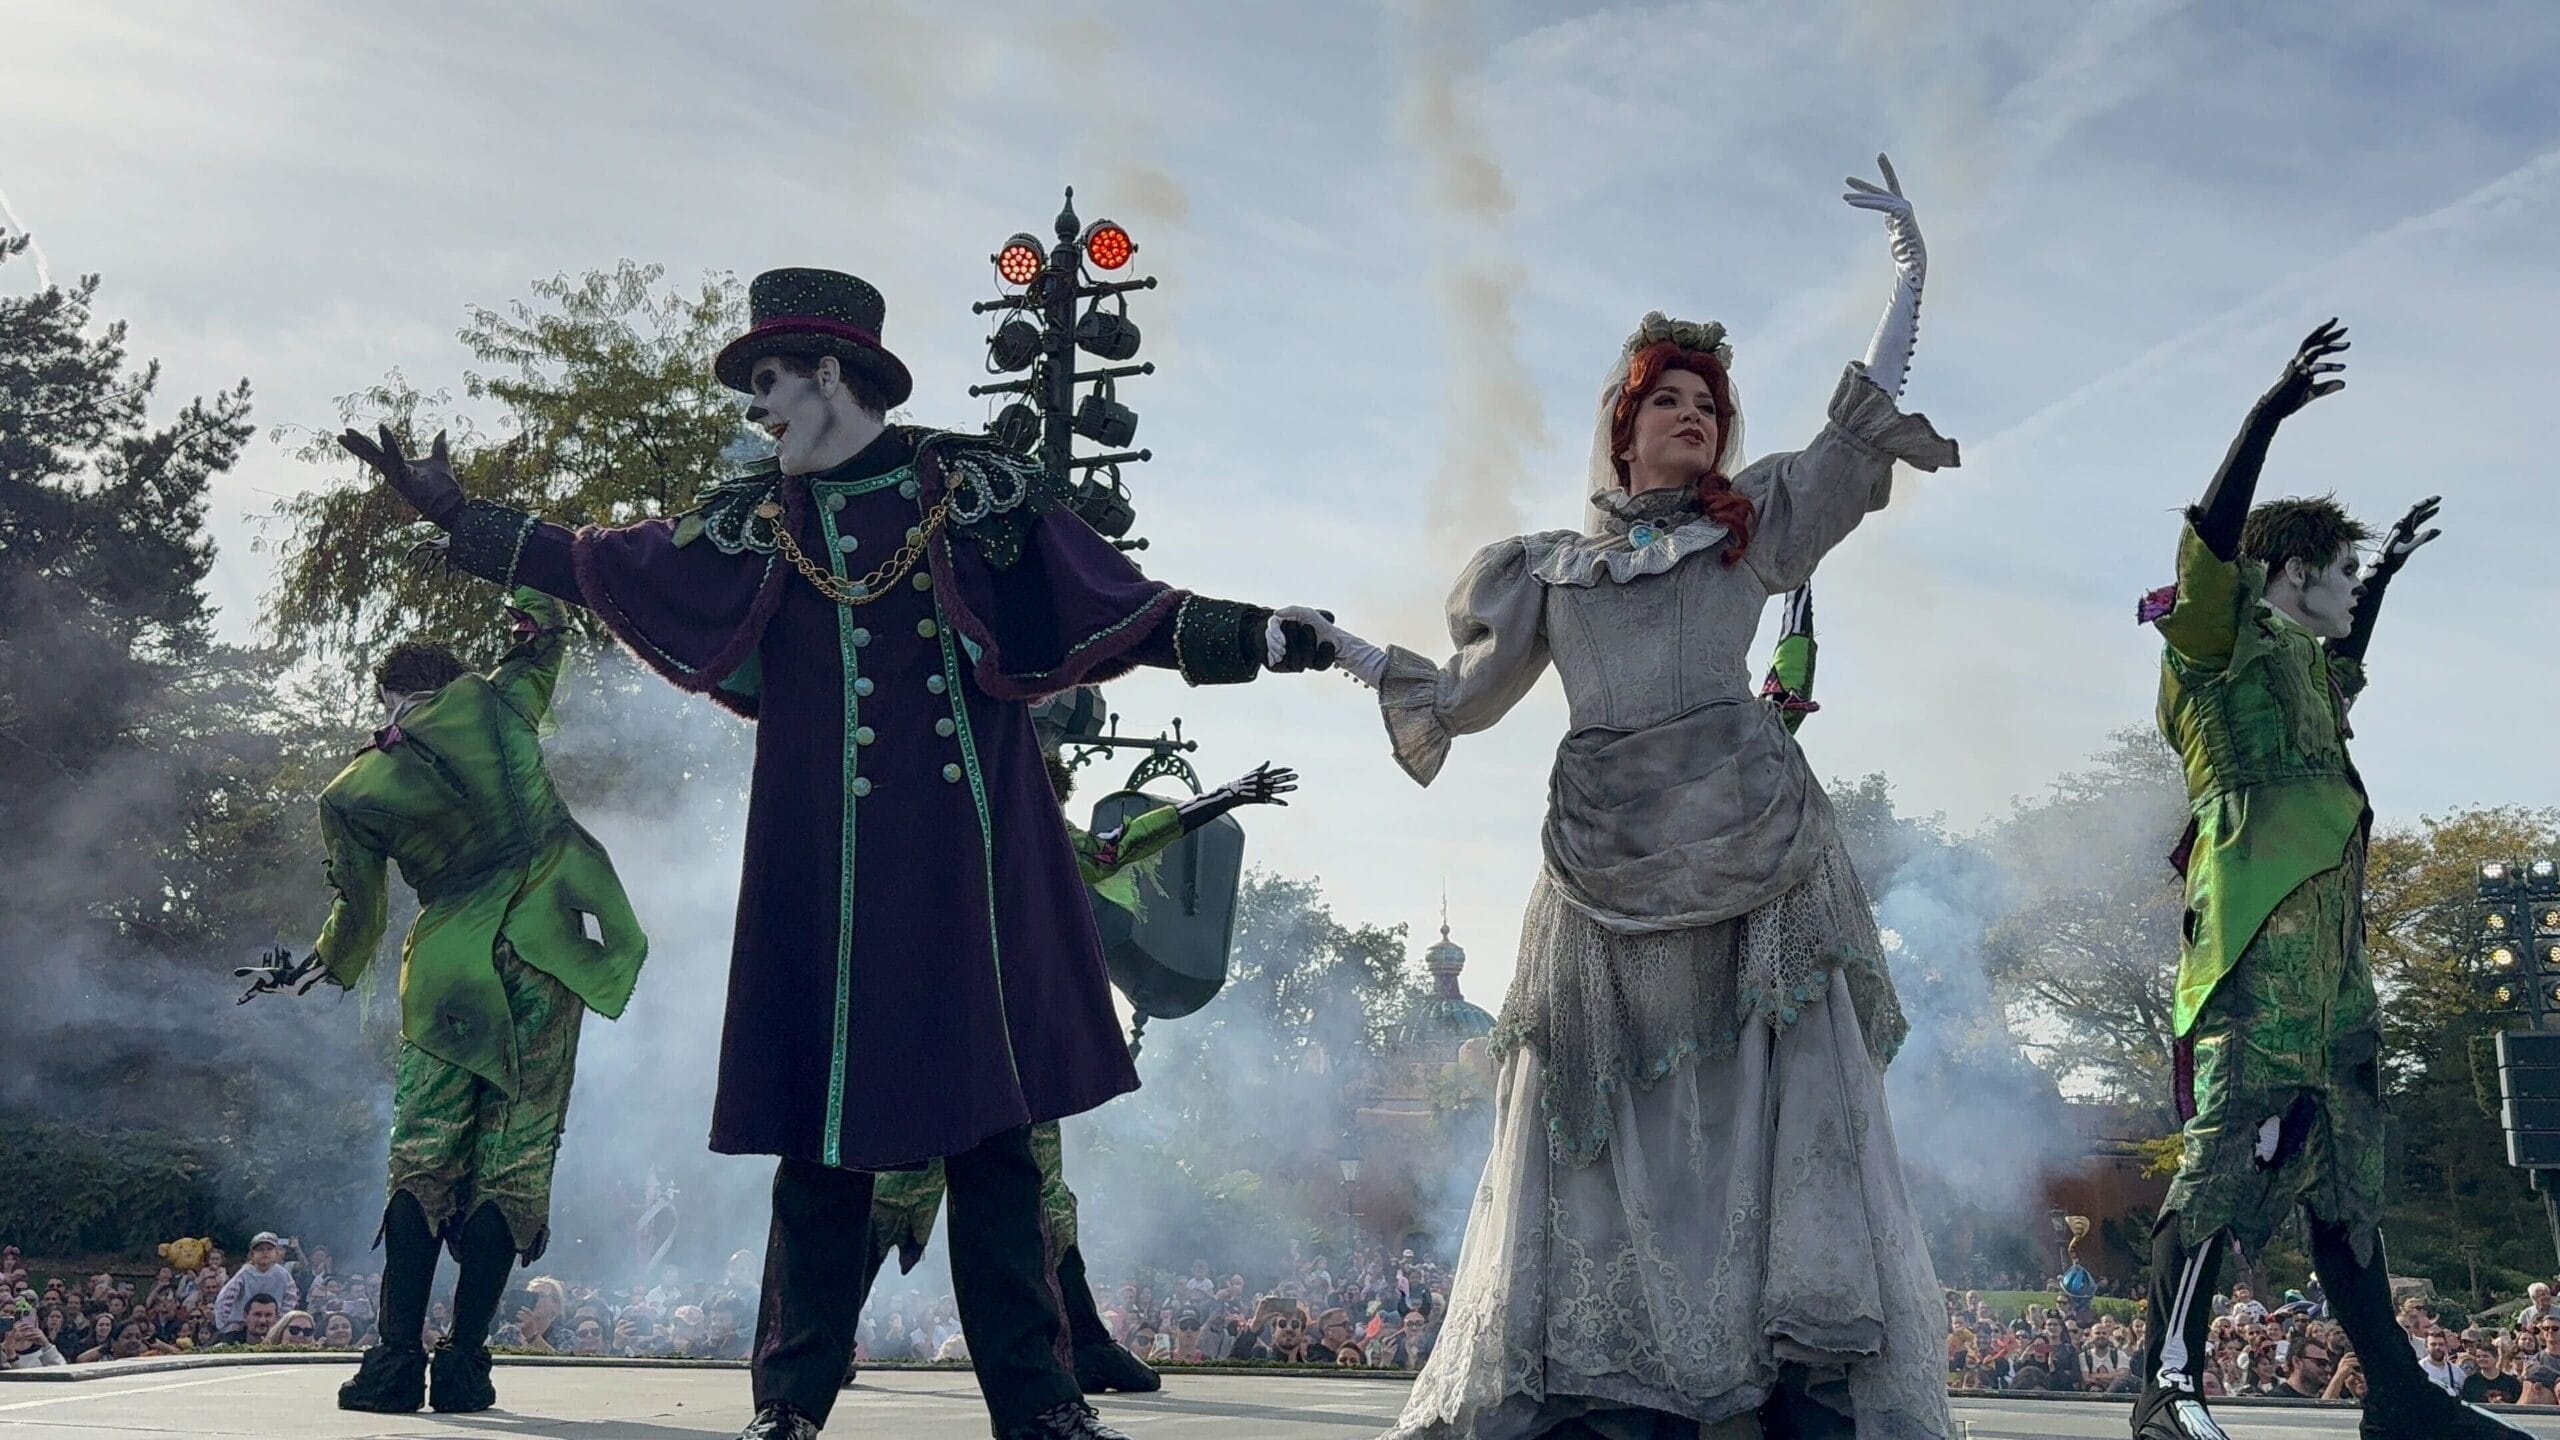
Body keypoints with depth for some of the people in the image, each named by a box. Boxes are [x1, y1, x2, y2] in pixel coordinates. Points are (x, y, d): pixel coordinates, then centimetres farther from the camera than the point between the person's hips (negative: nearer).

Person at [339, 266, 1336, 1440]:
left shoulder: (982, 487, 3)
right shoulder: (755, 520, 9)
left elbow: (1117, 608, -1)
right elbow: (596, 562, 19)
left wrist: (1263, 636, -10)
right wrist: (457, 517, 20)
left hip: (973, 863, -1)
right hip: (831, 875, 1)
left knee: (995, 1132, 4)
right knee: (826, 1135, 4)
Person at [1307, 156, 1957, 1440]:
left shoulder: (1752, 527, 16)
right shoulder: (1546, 568, 19)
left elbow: (1863, 419, 8)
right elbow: (1463, 702, 23)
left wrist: (1910, 270, 2)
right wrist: (1342, 649, 28)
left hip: (1753, 852, -1)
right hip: (1605, 869, 2)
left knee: (1777, 1106, -8)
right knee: (1607, 1134, 1)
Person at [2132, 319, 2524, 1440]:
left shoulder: (2297, 665, 28)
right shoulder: (2227, 640, 1)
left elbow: (2348, 664, 52)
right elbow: (2211, 536, -17)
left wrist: (2389, 573, 51)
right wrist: (2272, 411, -24)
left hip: (2325, 940, 10)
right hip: (2263, 933, -10)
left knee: (2346, 1162, 8)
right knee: (2238, 1140, -19)